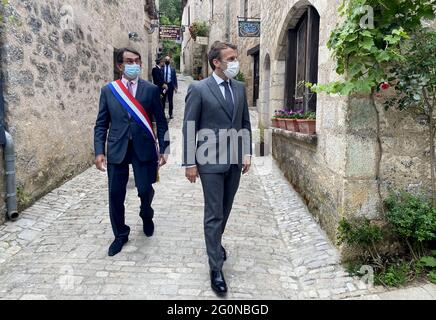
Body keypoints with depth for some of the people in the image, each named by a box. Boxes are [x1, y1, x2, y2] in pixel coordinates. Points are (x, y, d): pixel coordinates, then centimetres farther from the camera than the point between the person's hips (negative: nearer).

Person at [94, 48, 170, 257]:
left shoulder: (151, 89, 1)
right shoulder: (108, 90, 5)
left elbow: (160, 121, 3)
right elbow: (101, 124, 5)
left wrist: (163, 148, -2)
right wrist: (99, 151, -4)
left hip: (144, 148, -1)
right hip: (116, 149, 1)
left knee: (145, 190, 2)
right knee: (115, 195, 6)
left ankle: (146, 216, 38)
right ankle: (120, 234, 28)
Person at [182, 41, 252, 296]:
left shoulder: (240, 88, 9)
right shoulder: (199, 89, -8)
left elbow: (245, 123, 13)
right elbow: (189, 128, -8)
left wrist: (247, 153, 5)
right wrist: (190, 163, -10)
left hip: (235, 161, 5)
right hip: (211, 161, -5)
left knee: (225, 210, 17)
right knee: (214, 214, 0)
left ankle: (216, 243, 42)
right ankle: (216, 268, 12)